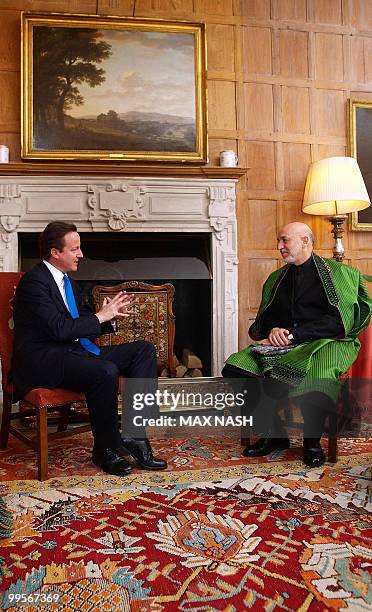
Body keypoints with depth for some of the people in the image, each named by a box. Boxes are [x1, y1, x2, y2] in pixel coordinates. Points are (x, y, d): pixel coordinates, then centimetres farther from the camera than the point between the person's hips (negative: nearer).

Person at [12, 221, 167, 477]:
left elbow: (82, 324, 19)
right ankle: (106, 450, -13)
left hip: (74, 351, 10)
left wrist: (111, 315, 0)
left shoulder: (66, 280, 16)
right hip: (43, 361, -10)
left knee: (145, 349, -2)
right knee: (105, 371, -36)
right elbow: (60, 329, -23)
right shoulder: (34, 282, -13)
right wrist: (100, 316, -13)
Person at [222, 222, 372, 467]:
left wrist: (294, 334, -13)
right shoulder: (277, 279, 20)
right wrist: (272, 331, -5)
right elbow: (265, 318, 20)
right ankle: (274, 435, -4)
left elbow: (339, 321, -7)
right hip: (281, 346, 5)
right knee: (234, 368, -19)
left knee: (317, 377, -39)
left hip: (325, 342, -5)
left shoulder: (339, 273, 3)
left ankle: (313, 441, -10)